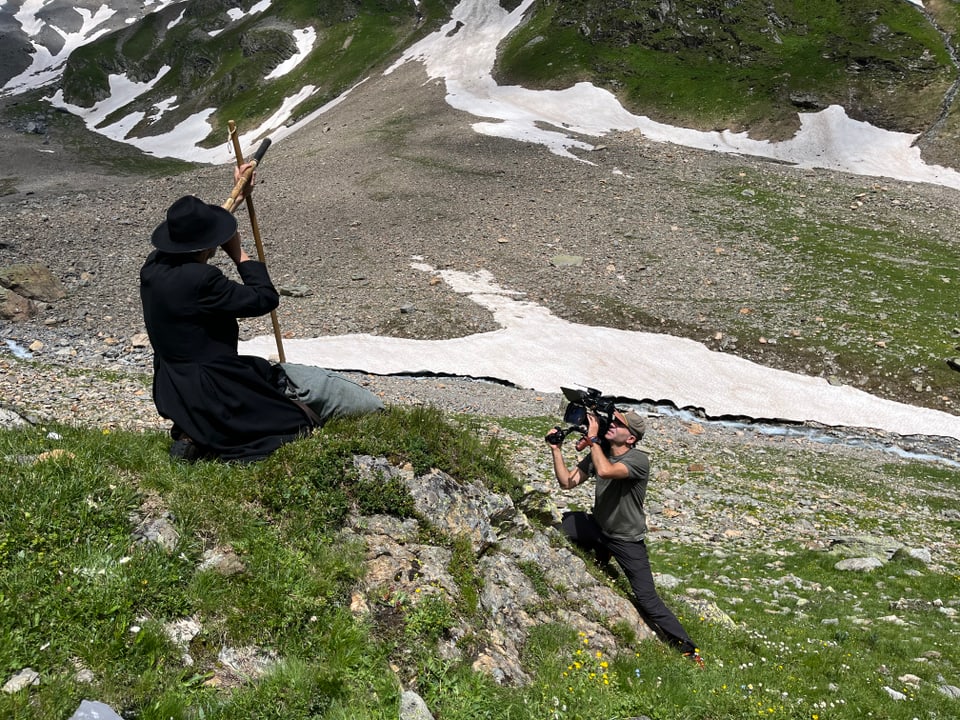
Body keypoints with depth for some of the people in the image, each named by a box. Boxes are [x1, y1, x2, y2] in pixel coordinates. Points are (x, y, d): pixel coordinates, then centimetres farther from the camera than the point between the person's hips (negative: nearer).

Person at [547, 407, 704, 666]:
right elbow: (566, 481, -4)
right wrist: (556, 449, -13)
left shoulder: (639, 460, -25)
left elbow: (605, 471, -43)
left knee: (647, 600, -8)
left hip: (628, 540, -6)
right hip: (598, 528, 6)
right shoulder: (598, 453, -5)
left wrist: (593, 438, -32)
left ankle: (687, 647, 8)